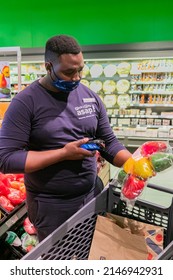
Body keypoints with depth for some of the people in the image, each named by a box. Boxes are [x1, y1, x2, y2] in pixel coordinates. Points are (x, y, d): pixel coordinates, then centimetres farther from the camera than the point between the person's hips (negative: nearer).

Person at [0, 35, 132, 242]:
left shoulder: (90, 97, 0)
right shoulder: (26, 102, -15)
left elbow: (108, 143, 4)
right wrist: (63, 153, -23)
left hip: (93, 195, 5)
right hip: (51, 206, -4)